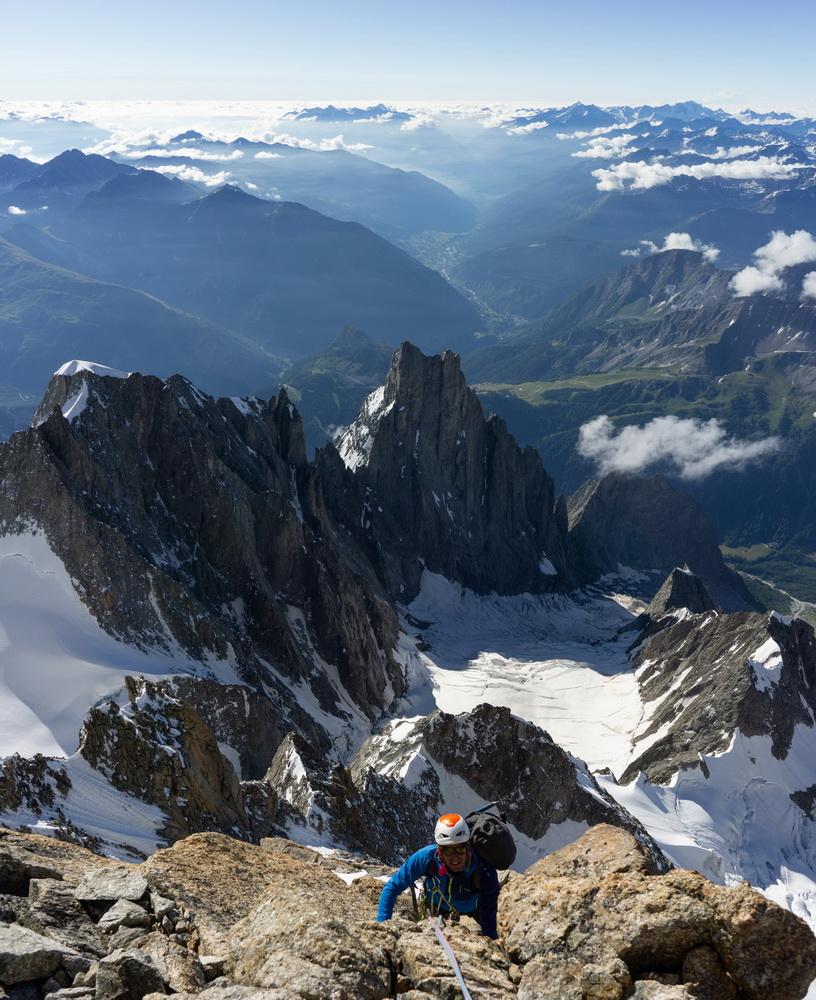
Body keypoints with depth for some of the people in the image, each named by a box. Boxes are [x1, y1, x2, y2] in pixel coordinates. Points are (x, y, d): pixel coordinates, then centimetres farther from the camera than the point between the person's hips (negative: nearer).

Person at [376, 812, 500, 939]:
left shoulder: (485, 874, -41)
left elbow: (489, 922, -34)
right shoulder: (426, 857, -38)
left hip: (472, 911, -1)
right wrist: (382, 924, -34)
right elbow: (392, 888, -28)